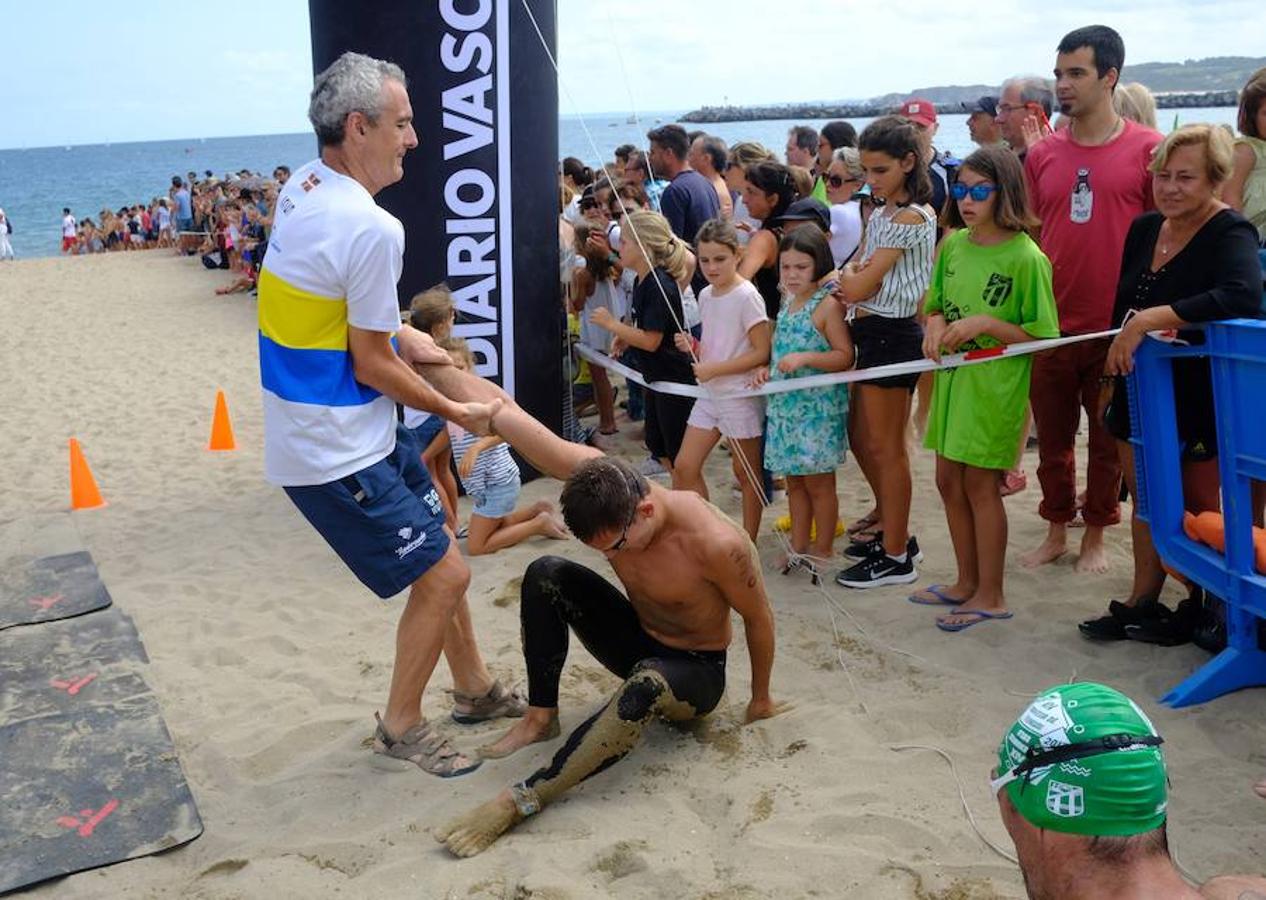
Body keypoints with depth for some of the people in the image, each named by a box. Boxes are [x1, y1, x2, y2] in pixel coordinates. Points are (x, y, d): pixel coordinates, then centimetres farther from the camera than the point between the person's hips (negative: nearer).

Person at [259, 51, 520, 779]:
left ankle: (475, 690, 36)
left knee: (439, 550, 19)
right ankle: (400, 729, 18)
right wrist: (456, 412, -5)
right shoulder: (372, 229, -25)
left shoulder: (302, 188, 3)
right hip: (339, 454, -10)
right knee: (444, 575, 0)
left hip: (361, 433, 10)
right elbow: (371, 366, -18)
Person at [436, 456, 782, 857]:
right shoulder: (611, 509, -18)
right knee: (545, 574, -16)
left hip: (697, 670, -6)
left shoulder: (716, 543, -32)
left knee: (646, 684, -44)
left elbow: (758, 616, -16)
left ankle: (521, 800, -40)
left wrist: (760, 700, -4)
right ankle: (540, 718, -10)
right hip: (637, 641, 6)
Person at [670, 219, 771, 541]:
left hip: (741, 395, -8)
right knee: (684, 466, 6)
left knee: (745, 472, 5)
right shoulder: (705, 296, 8)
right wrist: (692, 346, -2)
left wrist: (714, 369, -19)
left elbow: (761, 353, -18)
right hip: (710, 393, 8)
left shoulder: (746, 296, -15)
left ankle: (749, 543, 18)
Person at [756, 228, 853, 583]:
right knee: (793, 480, 14)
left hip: (818, 406, -7)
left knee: (818, 482, 3)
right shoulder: (787, 304, 11)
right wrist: (768, 370, 4)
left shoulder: (827, 306, -12)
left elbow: (845, 356, -15)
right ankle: (799, 547, 25)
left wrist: (805, 358, -25)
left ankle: (823, 549, 17)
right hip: (786, 404, 8)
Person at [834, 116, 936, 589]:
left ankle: (896, 557, 10)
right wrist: (851, 283, -9)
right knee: (860, 439, 16)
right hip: (872, 331, 10)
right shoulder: (881, 214, 12)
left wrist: (848, 279, 2)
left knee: (885, 448, -1)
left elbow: (859, 286, -19)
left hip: (892, 335, -10)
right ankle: (893, 532, 29)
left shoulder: (910, 218, -17)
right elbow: (851, 277, 12)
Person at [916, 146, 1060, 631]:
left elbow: (1043, 335, -12)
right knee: (949, 481, 13)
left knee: (980, 485, 1)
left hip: (995, 386, -7)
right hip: (953, 378, 7)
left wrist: (985, 323, -21)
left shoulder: (1026, 257, -13)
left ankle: (990, 595, 17)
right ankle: (967, 582, 30)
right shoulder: (953, 245, 5)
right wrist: (936, 324, -7)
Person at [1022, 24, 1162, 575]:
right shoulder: (1041, 155, 5)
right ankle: (1056, 532, 27)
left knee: (1109, 440, 11)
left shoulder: (1147, 149, -4)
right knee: (1052, 438, 11)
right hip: (1051, 325, 3)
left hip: (1117, 327, -2)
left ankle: (1095, 536, 26)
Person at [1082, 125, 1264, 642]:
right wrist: (1122, 347, 5)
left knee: (1196, 508, 8)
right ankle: (1143, 601, 28)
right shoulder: (1144, 228, 4)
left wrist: (1150, 319, -37)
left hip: (1199, 396, -6)